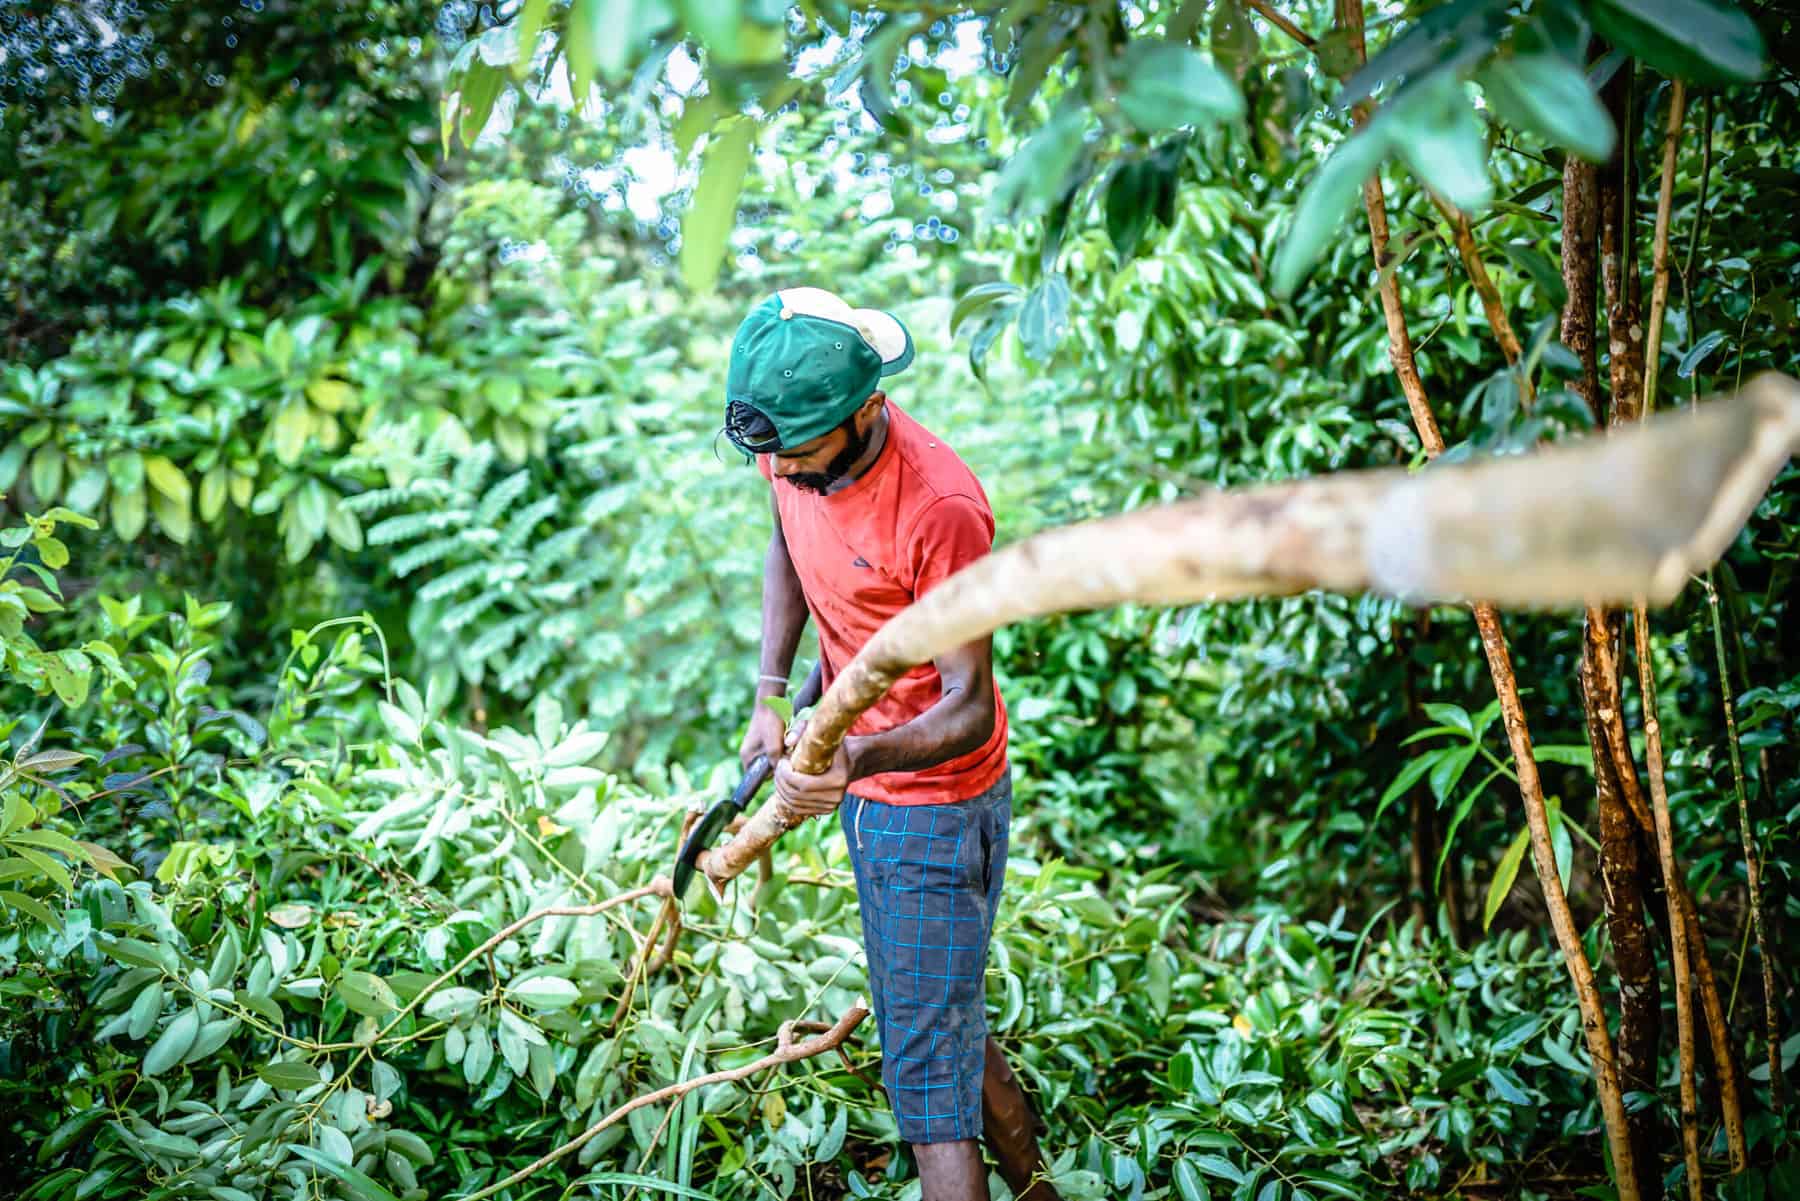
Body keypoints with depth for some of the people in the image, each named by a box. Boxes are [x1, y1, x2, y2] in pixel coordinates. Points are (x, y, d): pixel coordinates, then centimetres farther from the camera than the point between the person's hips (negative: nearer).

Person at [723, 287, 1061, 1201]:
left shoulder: (939, 506, -31)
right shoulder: (796, 450, -9)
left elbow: (969, 709, -29)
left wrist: (857, 758, -47)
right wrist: (770, 691, 3)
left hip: (936, 800, -8)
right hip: (865, 787, 8)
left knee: (925, 1063, -7)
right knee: (944, 1020, 22)